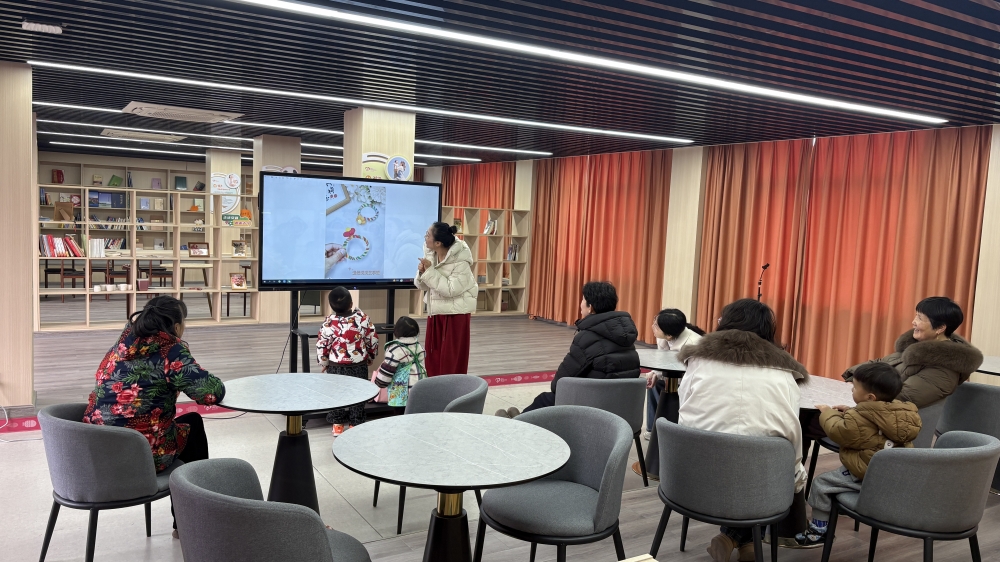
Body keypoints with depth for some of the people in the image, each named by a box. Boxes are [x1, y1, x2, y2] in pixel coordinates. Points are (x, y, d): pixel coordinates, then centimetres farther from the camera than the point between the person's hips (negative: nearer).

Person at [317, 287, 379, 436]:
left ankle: (337, 425, 21)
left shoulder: (329, 322, -14)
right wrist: (371, 358, 14)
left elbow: (321, 345, -7)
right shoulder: (362, 318, -10)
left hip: (336, 367, 0)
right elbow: (373, 340, -2)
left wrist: (323, 364, 8)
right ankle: (356, 424, 18)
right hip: (359, 366, 1)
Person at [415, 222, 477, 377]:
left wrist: (430, 271, -25)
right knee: (432, 355, 10)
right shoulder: (429, 254, -1)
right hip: (435, 310, 7)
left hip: (456, 313, -6)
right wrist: (422, 273, -18)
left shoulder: (460, 261, -21)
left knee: (451, 359, 1)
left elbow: (451, 289, -26)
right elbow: (422, 285, 4)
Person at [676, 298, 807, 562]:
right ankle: (743, 538, 21)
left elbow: (684, 422, 5)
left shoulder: (700, 361, 4)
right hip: (757, 485, -1)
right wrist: (797, 477, 19)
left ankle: (731, 536, 21)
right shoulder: (782, 373, 3)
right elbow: (792, 435, 2)